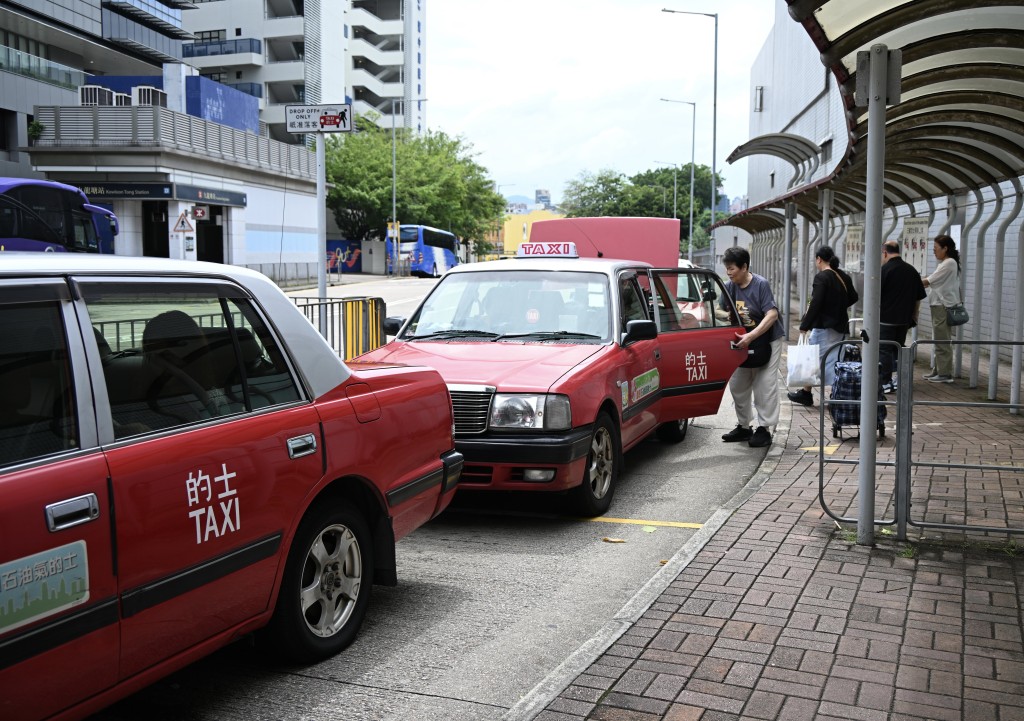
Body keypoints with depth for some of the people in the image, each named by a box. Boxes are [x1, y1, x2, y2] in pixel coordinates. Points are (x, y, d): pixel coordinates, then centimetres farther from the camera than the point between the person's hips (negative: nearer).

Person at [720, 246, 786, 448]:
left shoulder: (761, 284, -18)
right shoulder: (729, 286, -3)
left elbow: (772, 314, -25)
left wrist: (750, 336, -33)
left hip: (768, 340, -6)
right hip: (743, 342, 6)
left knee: (765, 385, -7)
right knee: (737, 384, 7)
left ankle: (764, 429, 0)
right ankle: (743, 426, 20)